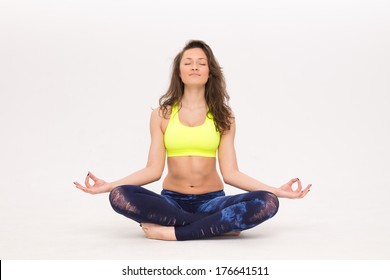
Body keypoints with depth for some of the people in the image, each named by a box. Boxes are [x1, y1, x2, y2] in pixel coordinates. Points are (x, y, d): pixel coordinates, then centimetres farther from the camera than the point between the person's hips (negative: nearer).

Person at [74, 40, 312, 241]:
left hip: (211, 200, 0)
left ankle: (170, 232, -26)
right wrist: (108, 185, -11)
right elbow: (154, 169, 0)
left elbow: (230, 172, -1)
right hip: (172, 200, 0)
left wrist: (277, 190, -11)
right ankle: (220, 225, -23)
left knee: (267, 203, -29)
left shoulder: (223, 116, 4)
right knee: (120, 196, -31)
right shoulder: (162, 115, 4)